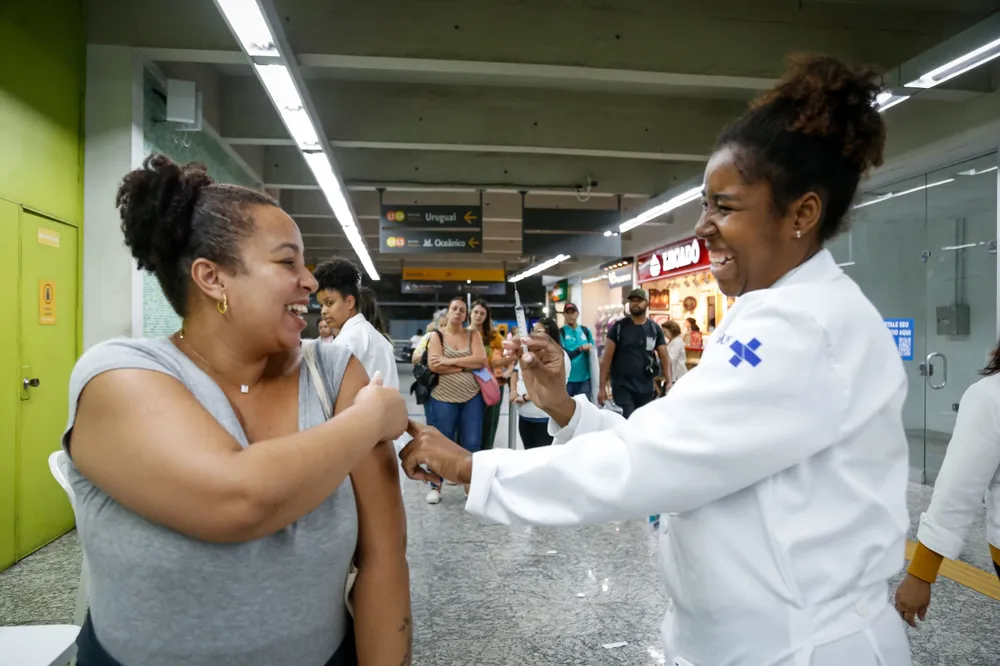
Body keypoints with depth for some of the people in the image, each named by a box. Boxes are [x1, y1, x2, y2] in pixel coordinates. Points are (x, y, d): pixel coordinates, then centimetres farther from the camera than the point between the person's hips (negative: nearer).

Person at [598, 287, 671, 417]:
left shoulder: (655, 329, 5)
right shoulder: (619, 327, -1)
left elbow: (664, 358, 2)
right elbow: (607, 358, -3)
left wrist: (669, 381, -15)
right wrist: (602, 387, -8)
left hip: (646, 388, 3)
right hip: (622, 387, -3)